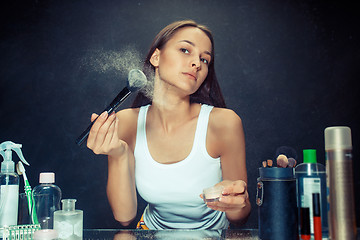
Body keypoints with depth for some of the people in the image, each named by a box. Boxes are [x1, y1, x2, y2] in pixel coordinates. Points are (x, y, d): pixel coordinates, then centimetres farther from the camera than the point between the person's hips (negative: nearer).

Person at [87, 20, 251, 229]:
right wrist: (119, 156, -24)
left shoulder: (224, 123, -16)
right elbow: (125, 217, -11)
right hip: (154, 229, 0)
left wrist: (235, 205, -29)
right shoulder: (126, 123, -10)